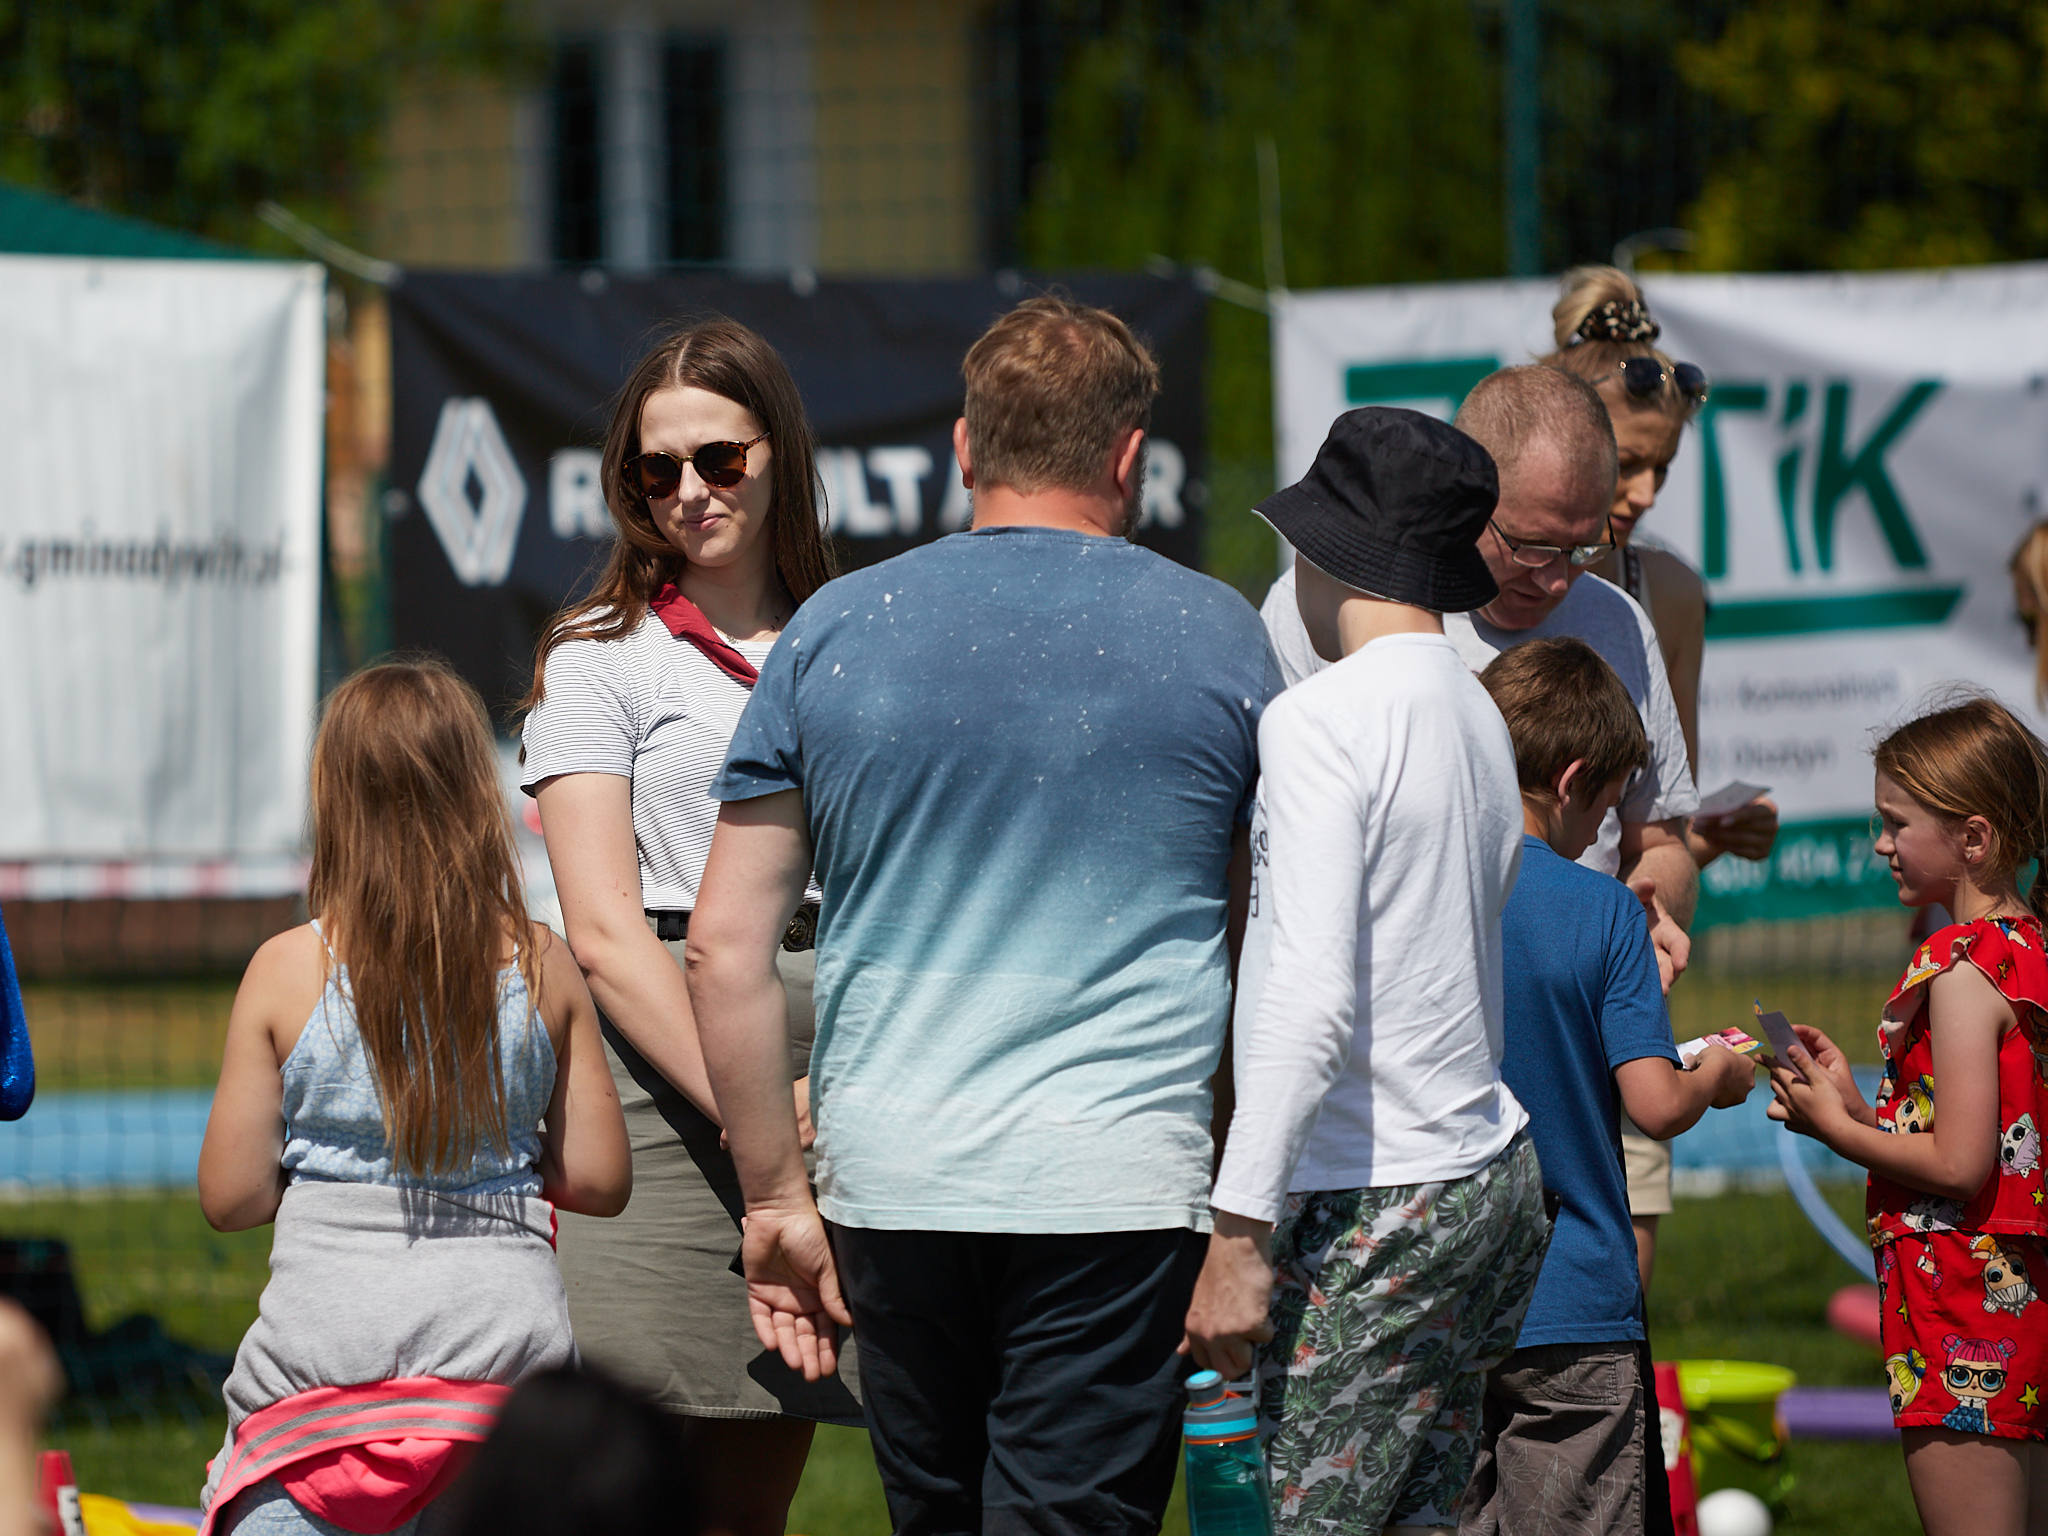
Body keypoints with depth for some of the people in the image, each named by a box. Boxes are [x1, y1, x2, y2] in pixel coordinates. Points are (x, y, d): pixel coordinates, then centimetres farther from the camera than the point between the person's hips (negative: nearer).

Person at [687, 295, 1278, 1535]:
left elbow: (728, 947, 4)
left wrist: (778, 1196, 10)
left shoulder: (833, 632, 6)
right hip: (1117, 1183, -2)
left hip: (893, 1184, 3)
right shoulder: (1215, 639, 3)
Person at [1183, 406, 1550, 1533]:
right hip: (1497, 1175, 9)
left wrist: (1239, 1234, -19)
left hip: (1374, 1208, -9)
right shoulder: (1480, 718, 13)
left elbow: (1310, 1000, -20)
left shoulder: (1321, 720, -13)